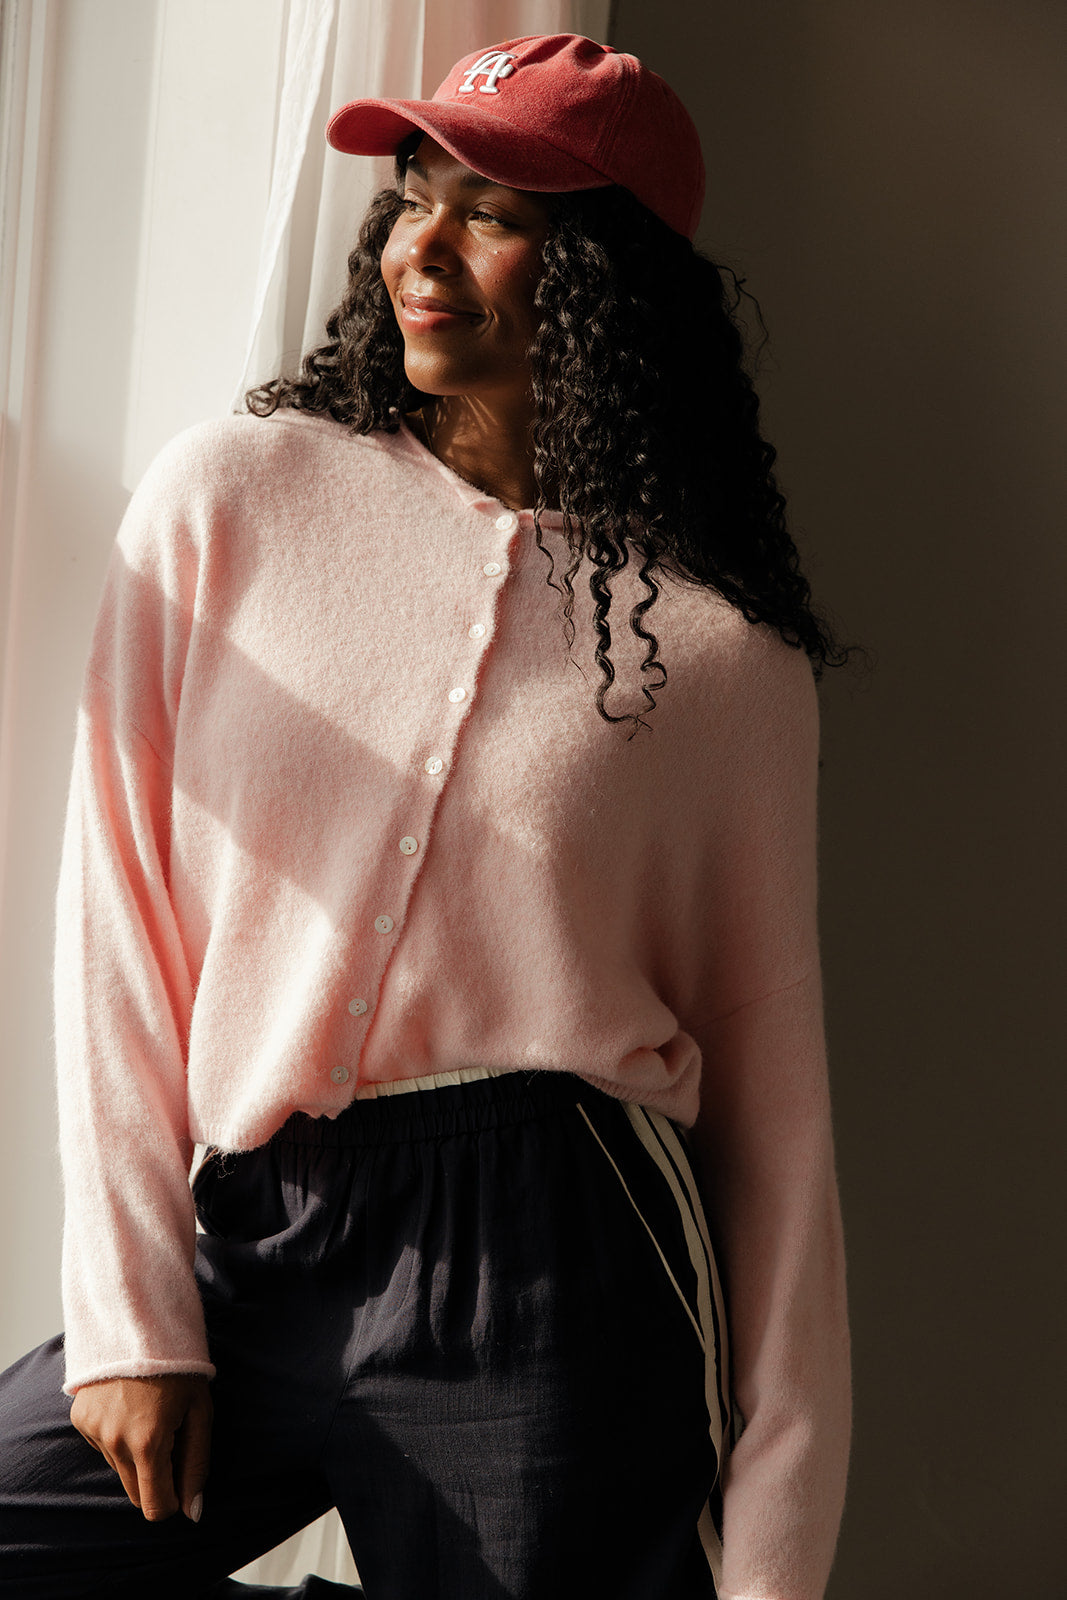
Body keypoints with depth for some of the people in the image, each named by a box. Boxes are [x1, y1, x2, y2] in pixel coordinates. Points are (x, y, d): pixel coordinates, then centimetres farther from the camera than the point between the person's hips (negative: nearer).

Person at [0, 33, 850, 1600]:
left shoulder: (725, 645, 0)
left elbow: (770, 1069, 2)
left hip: (554, 1274, -1)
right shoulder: (228, 499, 1)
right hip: (259, 1250, 2)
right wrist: (130, 1313, -4)